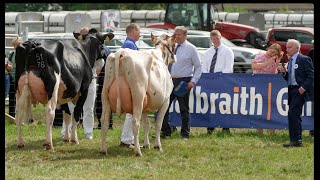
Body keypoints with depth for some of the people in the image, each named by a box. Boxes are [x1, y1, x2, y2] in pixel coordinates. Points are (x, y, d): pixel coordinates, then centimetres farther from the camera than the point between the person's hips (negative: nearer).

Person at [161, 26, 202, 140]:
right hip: (169, 80, 5)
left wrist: (193, 81, -12)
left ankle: (185, 134, 9)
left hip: (183, 82, -5)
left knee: (184, 109, 2)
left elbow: (198, 67, -1)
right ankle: (165, 132, 13)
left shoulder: (191, 49, -2)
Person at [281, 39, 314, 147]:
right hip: (291, 90, 9)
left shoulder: (304, 60, -6)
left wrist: (303, 88, -18)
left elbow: (311, 76, -11)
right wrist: (285, 72, 2)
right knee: (295, 115, 10)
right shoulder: (290, 61, 19)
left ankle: (295, 140, -15)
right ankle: (297, 141, 14)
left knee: (292, 114, -17)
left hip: (299, 91, -9)